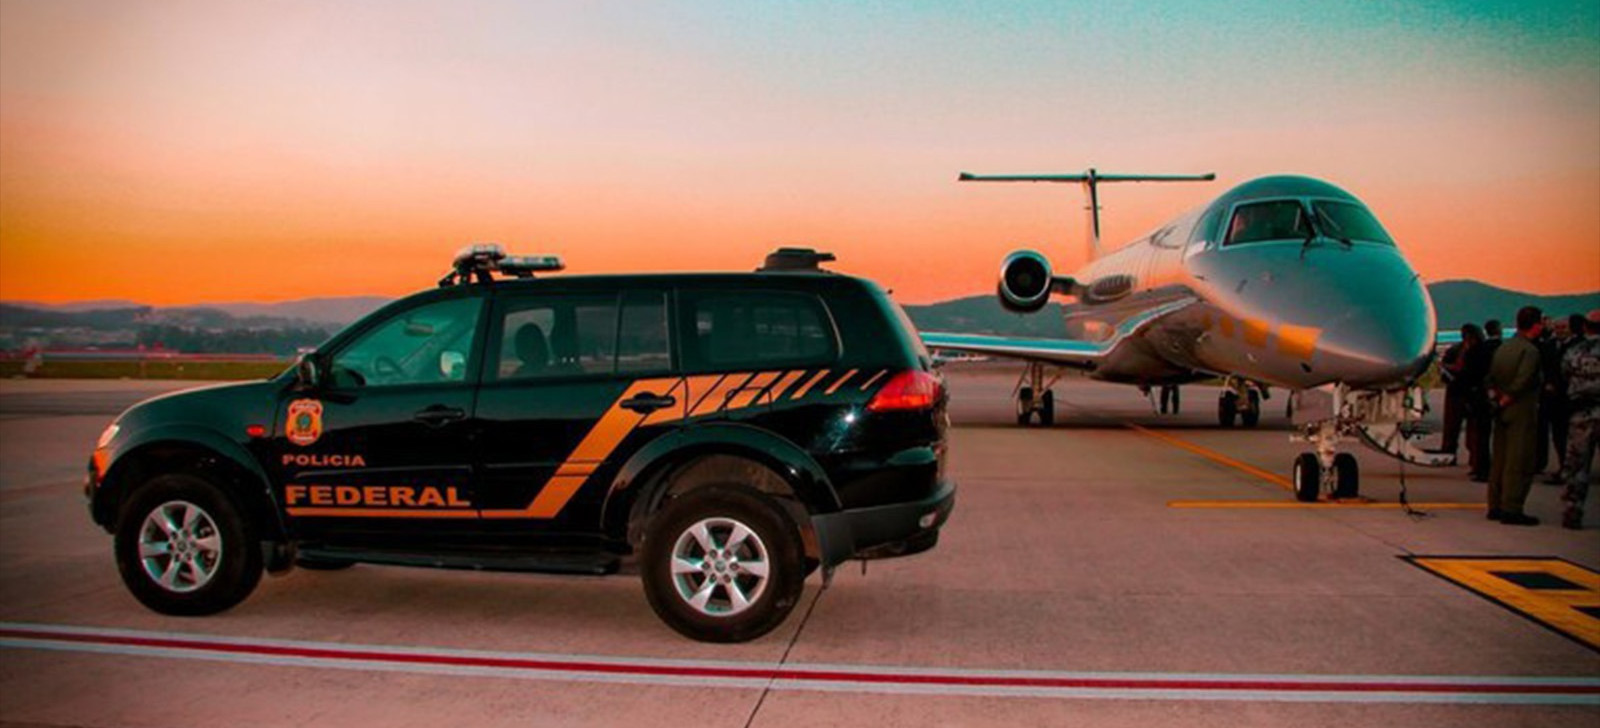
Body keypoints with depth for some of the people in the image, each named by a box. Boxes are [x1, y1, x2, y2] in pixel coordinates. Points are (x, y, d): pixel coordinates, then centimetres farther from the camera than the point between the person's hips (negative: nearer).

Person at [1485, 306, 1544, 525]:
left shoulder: (1503, 347, 10)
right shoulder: (1530, 351, -15)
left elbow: (1491, 378, 10)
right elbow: (1521, 382, -21)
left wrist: (1496, 398, 4)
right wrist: (1504, 402, -10)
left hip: (1503, 412, 8)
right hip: (1522, 412, -8)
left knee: (1499, 460, 12)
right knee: (1520, 463, -4)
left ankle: (1495, 507, 17)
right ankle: (1511, 509, -3)